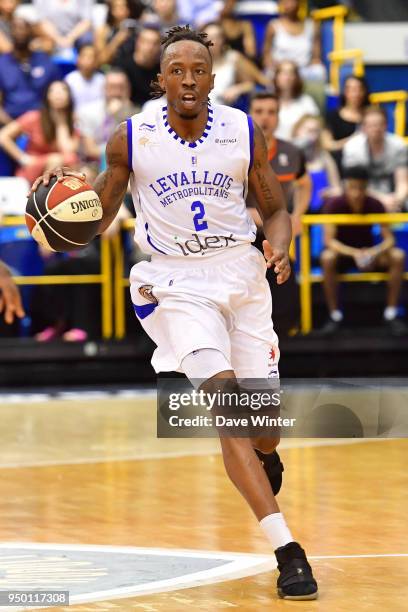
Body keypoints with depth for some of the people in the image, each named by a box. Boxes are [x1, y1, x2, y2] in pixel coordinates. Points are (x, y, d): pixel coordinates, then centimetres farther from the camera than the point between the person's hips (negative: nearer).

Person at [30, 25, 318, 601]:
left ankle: (260, 464, 49)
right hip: (176, 280, -2)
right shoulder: (131, 138, -5)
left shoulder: (244, 132, -2)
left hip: (241, 272, 3)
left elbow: (275, 211, 8)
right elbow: (98, 218, 6)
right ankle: (286, 550, -27)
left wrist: (279, 246, -14)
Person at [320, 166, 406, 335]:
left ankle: (391, 314, -17)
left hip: (369, 253, 2)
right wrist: (355, 253, -39)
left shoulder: (375, 205, -12)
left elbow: (389, 239, -12)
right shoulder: (334, 205, -18)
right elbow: (329, 240, -23)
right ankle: (335, 315, -25)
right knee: (327, 257, -37)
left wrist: (374, 253, -34)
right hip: (343, 252, -2)